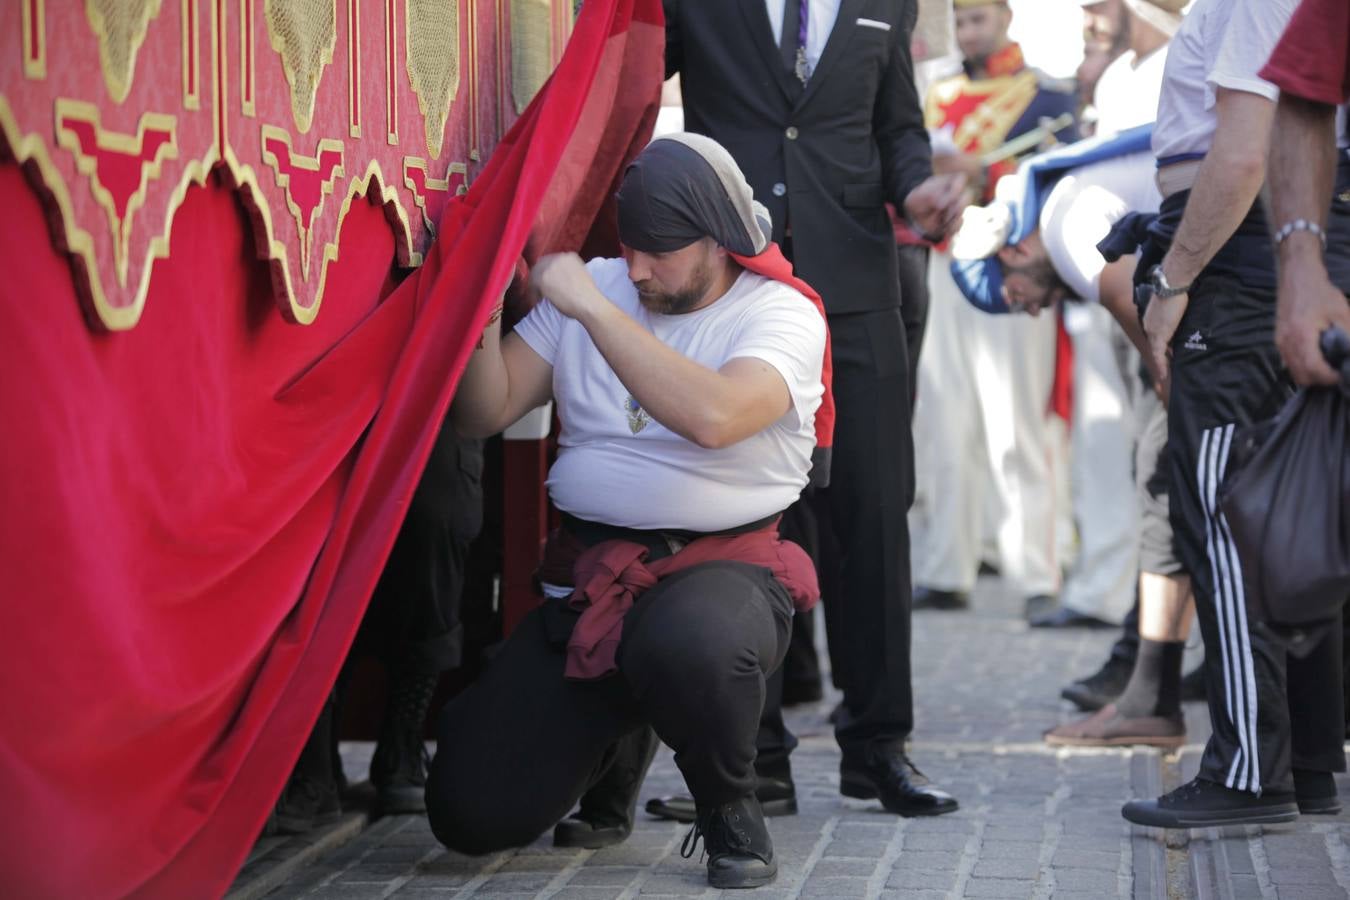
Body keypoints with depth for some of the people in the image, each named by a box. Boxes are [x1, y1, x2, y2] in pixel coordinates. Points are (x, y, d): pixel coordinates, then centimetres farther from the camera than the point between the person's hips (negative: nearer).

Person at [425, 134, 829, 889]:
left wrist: (589, 306, -24)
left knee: (687, 643, -44)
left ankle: (731, 808, -9)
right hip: (589, 575, 5)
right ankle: (612, 734, 27)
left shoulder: (782, 315, -7)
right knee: (472, 811, -8)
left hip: (722, 564, -4)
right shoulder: (593, 288, 9)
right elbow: (484, 413, 6)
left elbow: (713, 416, -29)